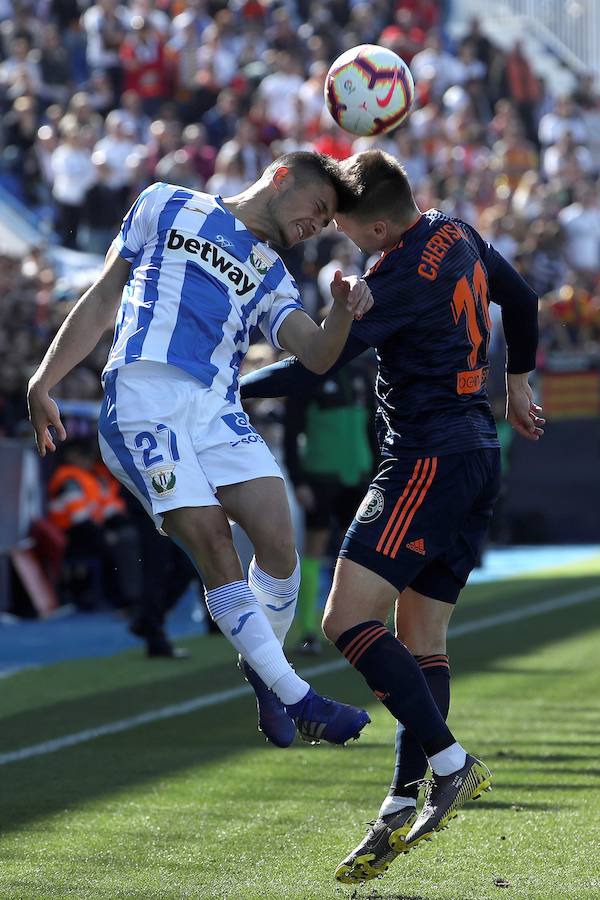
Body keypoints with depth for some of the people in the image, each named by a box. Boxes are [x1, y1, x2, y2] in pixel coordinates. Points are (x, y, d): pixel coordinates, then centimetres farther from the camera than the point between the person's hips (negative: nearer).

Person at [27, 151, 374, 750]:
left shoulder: (270, 278, 26)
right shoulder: (168, 207, 16)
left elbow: (315, 357, 9)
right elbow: (103, 298, 16)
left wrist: (343, 313, -13)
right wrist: (44, 381, 9)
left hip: (218, 409, 5)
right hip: (142, 401, -5)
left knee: (278, 540, -14)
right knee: (214, 548, -15)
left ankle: (265, 673, 10)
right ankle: (295, 699, -14)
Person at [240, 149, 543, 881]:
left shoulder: (401, 276, -18)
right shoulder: (457, 236, 10)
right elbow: (519, 299, 26)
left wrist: (229, 389, -4)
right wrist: (517, 382, 39)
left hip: (428, 459, -10)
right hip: (477, 451, 10)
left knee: (347, 619, -13)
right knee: (421, 635, 9)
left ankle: (450, 761, -14)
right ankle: (404, 806, 7)